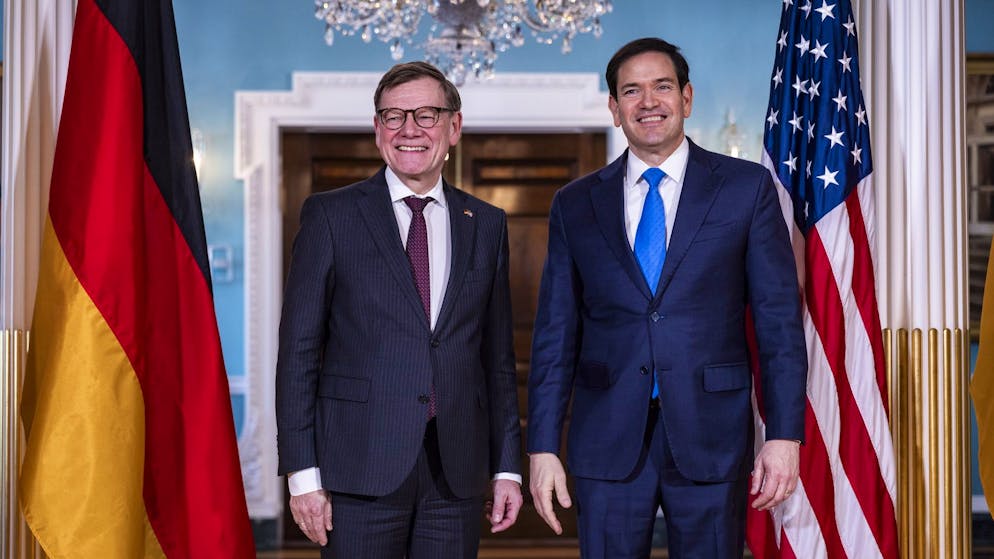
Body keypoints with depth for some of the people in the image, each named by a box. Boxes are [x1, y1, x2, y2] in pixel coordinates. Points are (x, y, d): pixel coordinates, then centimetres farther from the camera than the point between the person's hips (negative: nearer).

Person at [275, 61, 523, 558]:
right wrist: (302, 472, -7)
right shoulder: (330, 215, 2)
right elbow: (299, 349, -2)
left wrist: (507, 466, 8)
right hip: (362, 467, -3)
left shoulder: (486, 225, 11)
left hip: (457, 472, 3)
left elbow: (498, 357, 12)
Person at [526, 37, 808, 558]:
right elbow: (555, 335, 7)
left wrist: (784, 435, -7)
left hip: (710, 439, -1)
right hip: (608, 440, 1)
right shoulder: (575, 204, 8)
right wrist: (543, 447, 1)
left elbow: (780, 320, 1)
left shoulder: (748, 188, 3)